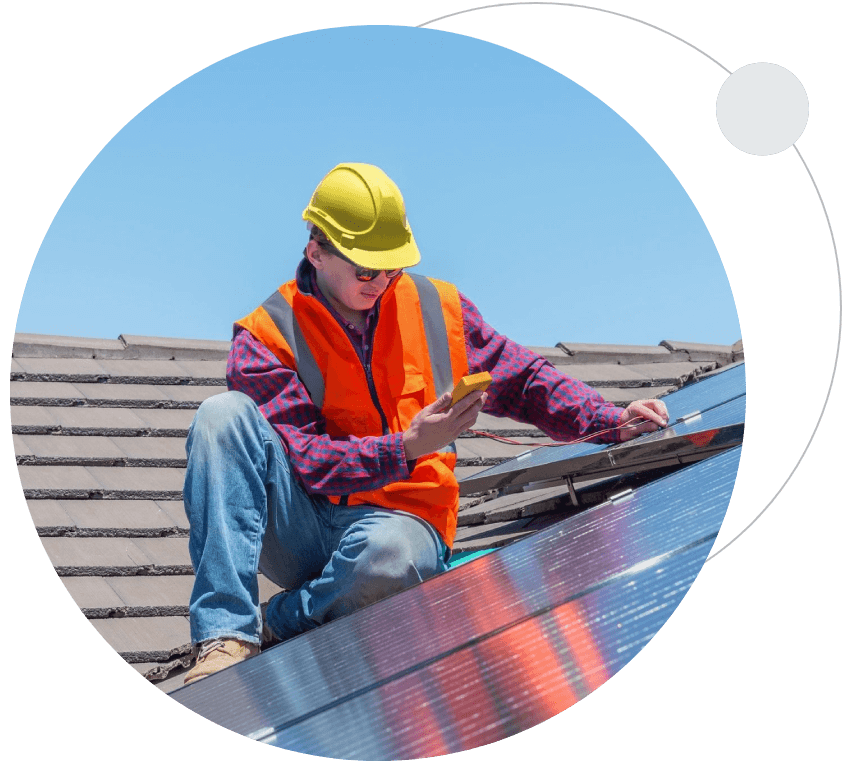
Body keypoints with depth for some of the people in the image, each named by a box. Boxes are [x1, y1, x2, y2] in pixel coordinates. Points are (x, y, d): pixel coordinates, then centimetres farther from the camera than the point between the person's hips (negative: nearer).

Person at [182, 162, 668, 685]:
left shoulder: (437, 308, 8)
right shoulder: (267, 336, -3)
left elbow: (523, 381, 16)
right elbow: (304, 460, -13)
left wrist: (614, 422, 2)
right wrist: (408, 448, -25)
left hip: (399, 520, 0)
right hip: (301, 531, 0)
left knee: (387, 551, -40)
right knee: (224, 415, -27)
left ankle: (268, 627, -13)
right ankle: (227, 636, -35)